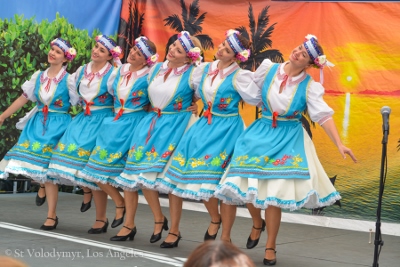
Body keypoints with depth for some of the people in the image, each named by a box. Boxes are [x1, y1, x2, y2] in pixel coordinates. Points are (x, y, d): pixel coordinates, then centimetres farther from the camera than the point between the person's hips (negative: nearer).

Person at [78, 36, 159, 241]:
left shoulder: (149, 76, -8)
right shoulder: (120, 71, 9)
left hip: (134, 125, -6)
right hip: (114, 123, 7)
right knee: (98, 169, 4)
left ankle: (129, 225, 6)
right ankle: (121, 204, 25)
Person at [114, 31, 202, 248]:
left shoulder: (192, 74, -12)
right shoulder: (156, 68, 5)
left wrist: (194, 108, -8)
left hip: (175, 126, -6)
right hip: (152, 122, 6)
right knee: (143, 172, 4)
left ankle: (175, 230, 10)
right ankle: (159, 219, 24)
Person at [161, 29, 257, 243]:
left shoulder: (239, 76, -12)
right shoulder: (206, 68, 6)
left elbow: (256, 99, -6)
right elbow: (198, 91, 22)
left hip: (228, 129, -6)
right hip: (205, 125, 6)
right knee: (201, 176, 4)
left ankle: (225, 237, 7)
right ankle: (215, 218, 30)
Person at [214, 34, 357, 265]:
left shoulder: (309, 86, -10)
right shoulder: (268, 69, -2)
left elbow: (324, 115, -17)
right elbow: (250, 92, 13)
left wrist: (339, 144, -25)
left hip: (289, 139, -3)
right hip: (261, 133, 3)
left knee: (274, 192, -8)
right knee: (250, 185, -1)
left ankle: (271, 247, 8)